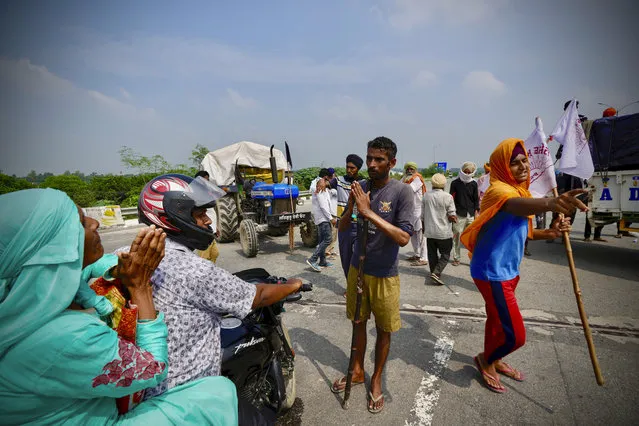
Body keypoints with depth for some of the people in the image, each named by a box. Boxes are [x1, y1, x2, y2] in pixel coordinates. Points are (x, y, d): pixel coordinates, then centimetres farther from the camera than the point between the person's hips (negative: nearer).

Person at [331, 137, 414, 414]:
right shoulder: (360, 188, -2)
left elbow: (404, 238, -24)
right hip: (357, 269, 4)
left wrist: (369, 212, -29)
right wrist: (351, 207, -18)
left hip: (384, 275, -4)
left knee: (383, 330, 14)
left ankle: (376, 380, 35)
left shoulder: (402, 192, -15)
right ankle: (358, 371, 41)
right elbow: (342, 229, 1)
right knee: (358, 323, 19)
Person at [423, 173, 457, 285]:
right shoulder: (447, 196, -13)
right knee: (445, 255, 8)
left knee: (432, 254, 15)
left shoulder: (426, 196, -1)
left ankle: (434, 273, 23)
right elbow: (452, 216, -13)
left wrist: (424, 227, 19)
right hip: (444, 232, -3)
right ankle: (436, 272, -7)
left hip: (429, 232, 4)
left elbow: (422, 215, 5)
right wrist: (454, 218, 9)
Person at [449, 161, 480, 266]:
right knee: (457, 237, 2)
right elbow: (451, 199, 2)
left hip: (471, 215, 2)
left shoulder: (474, 184, 8)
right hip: (459, 215, -2)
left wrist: (477, 212, 4)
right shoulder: (455, 183, 1)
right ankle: (456, 258, 15)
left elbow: (476, 199, 12)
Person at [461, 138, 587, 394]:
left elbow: (521, 230, 17)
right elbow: (516, 206, -46)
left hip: (508, 270, 10)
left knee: (497, 319, 26)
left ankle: (493, 360, 49)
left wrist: (550, 232, -2)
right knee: (514, 334, -4)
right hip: (492, 272, -9)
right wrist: (550, 203, -66)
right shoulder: (499, 190, -21)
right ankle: (486, 360, 25)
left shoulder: (520, 190, 10)